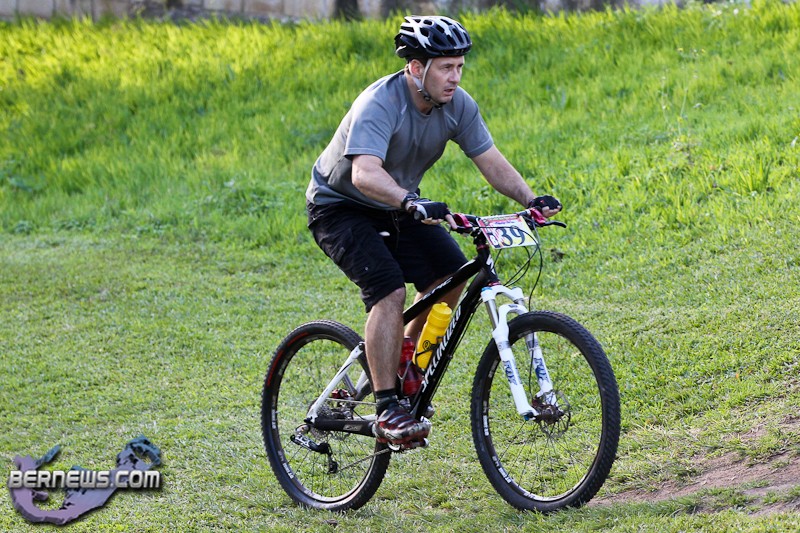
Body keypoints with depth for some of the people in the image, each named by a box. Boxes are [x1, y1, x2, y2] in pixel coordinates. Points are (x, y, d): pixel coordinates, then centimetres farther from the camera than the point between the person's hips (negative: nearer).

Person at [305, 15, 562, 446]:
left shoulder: (457, 105, -12)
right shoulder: (379, 104, -32)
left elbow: (492, 161, -11)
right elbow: (365, 173, -47)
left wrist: (530, 200, -29)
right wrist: (413, 204, -63)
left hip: (395, 207, 7)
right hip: (339, 206, -7)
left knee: (450, 274, -10)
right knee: (389, 291, -26)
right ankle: (387, 411, -23)